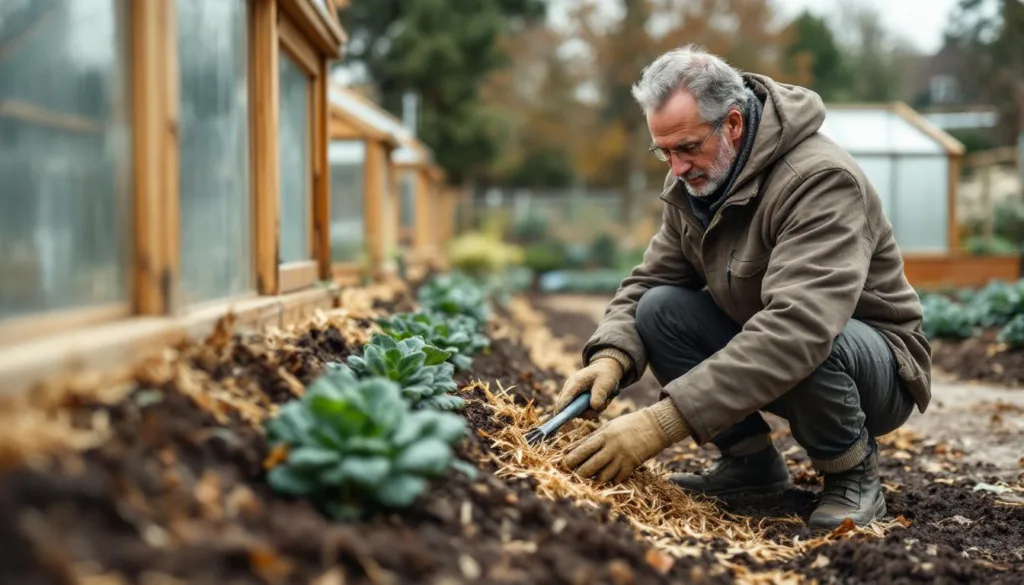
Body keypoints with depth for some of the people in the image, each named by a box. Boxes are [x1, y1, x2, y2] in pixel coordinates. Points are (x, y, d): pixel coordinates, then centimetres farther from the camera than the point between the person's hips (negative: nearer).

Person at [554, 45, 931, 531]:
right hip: (762, 357, 7)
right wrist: (612, 356, -26)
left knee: (807, 346, -39)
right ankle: (751, 460, 1)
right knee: (660, 309, -15)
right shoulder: (692, 179, -4)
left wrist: (664, 422, -49)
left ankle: (853, 476, -9)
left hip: (875, 363, -6)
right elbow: (649, 281, -1)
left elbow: (797, 327, -43)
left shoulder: (820, 180, -30)